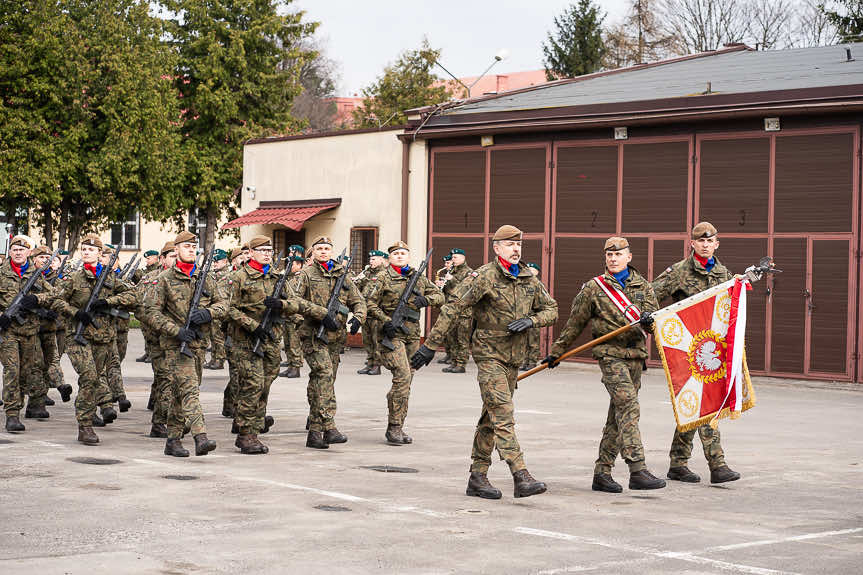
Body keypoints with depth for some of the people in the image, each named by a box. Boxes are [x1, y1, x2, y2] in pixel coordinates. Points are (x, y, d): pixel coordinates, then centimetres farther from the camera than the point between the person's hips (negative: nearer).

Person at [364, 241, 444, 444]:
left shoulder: (419, 278, 14)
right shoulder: (382, 278, 0)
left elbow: (440, 296, 15)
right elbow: (369, 303, -4)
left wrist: (425, 300, -6)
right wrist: (385, 320, -16)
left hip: (412, 335, 6)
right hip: (392, 334, -6)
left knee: (406, 381, 7)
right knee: (402, 376, -18)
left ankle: (398, 427, 16)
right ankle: (393, 427, -12)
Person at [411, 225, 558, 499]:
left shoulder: (529, 279, 9)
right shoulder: (484, 277, -10)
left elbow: (551, 310, 14)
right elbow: (452, 309, -11)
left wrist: (530, 320, -8)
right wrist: (430, 345, -15)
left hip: (514, 357, 7)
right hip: (489, 354, -7)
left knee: (491, 417, 11)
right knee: (503, 415, -14)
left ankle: (478, 477, 17)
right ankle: (521, 478, -21)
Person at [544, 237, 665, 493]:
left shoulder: (643, 286, 13)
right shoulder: (594, 288, 4)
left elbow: (655, 315, 8)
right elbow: (575, 323, 10)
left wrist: (649, 318, -16)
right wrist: (556, 352, 13)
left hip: (635, 353, 5)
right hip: (610, 353, -5)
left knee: (618, 414, 7)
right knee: (628, 407, -18)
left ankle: (602, 473, 15)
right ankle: (637, 471, -23)